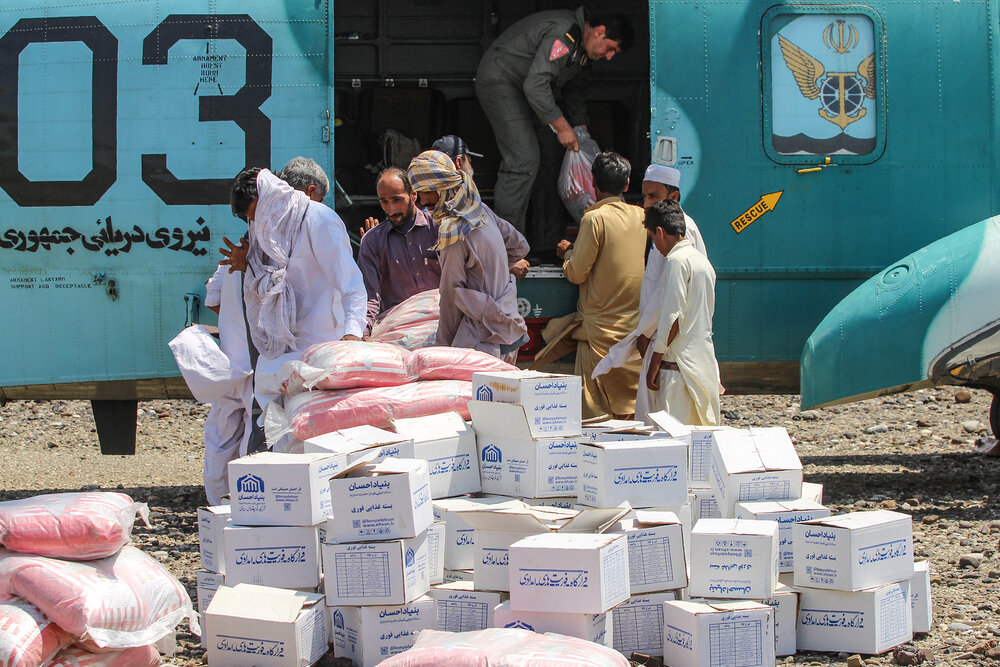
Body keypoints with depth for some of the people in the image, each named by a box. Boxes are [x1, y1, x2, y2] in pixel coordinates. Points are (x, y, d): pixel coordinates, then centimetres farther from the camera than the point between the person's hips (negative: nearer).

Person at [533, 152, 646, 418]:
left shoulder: (594, 219, -12)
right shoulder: (640, 217, 5)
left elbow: (577, 273, -10)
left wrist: (569, 252, 11)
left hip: (602, 326, -6)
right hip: (636, 324, 6)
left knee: (596, 411, -2)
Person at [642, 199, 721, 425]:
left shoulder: (677, 260, -11)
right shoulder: (703, 261, 16)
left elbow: (673, 317, -17)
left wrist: (655, 362, -13)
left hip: (678, 364, -9)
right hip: (704, 363, 9)